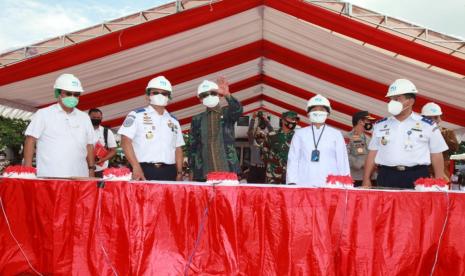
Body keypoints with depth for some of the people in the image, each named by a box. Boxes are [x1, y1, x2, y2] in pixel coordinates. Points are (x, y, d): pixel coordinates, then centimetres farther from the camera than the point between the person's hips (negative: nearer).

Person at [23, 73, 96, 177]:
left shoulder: (84, 118, 15)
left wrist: (91, 169, 11)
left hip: (79, 176, 4)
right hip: (49, 177, -3)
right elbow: (30, 140, 1)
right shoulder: (43, 114, 4)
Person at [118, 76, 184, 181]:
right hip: (144, 170, -4)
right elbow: (126, 141, -5)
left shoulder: (174, 121, 18)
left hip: (169, 172, 4)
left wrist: (179, 172, 7)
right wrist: (136, 167, -14)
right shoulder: (136, 115, 5)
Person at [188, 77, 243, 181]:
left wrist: (227, 95, -33)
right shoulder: (197, 119, 13)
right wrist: (192, 171, 7)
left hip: (228, 170, -1)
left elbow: (238, 110, -15)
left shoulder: (228, 113, 8)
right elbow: (192, 146, 12)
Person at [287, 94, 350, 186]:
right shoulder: (300, 134, 10)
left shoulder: (336, 135, 9)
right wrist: (292, 183, 0)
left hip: (329, 185, 0)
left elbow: (342, 161, 9)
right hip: (304, 184, 0)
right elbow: (293, 159, 9)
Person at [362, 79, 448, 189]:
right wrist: (366, 179, 6)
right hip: (386, 177, 2)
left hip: (417, 177, -1)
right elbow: (372, 153, 12)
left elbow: (436, 156, 6)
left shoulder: (428, 126, 5)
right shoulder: (380, 125, 11)